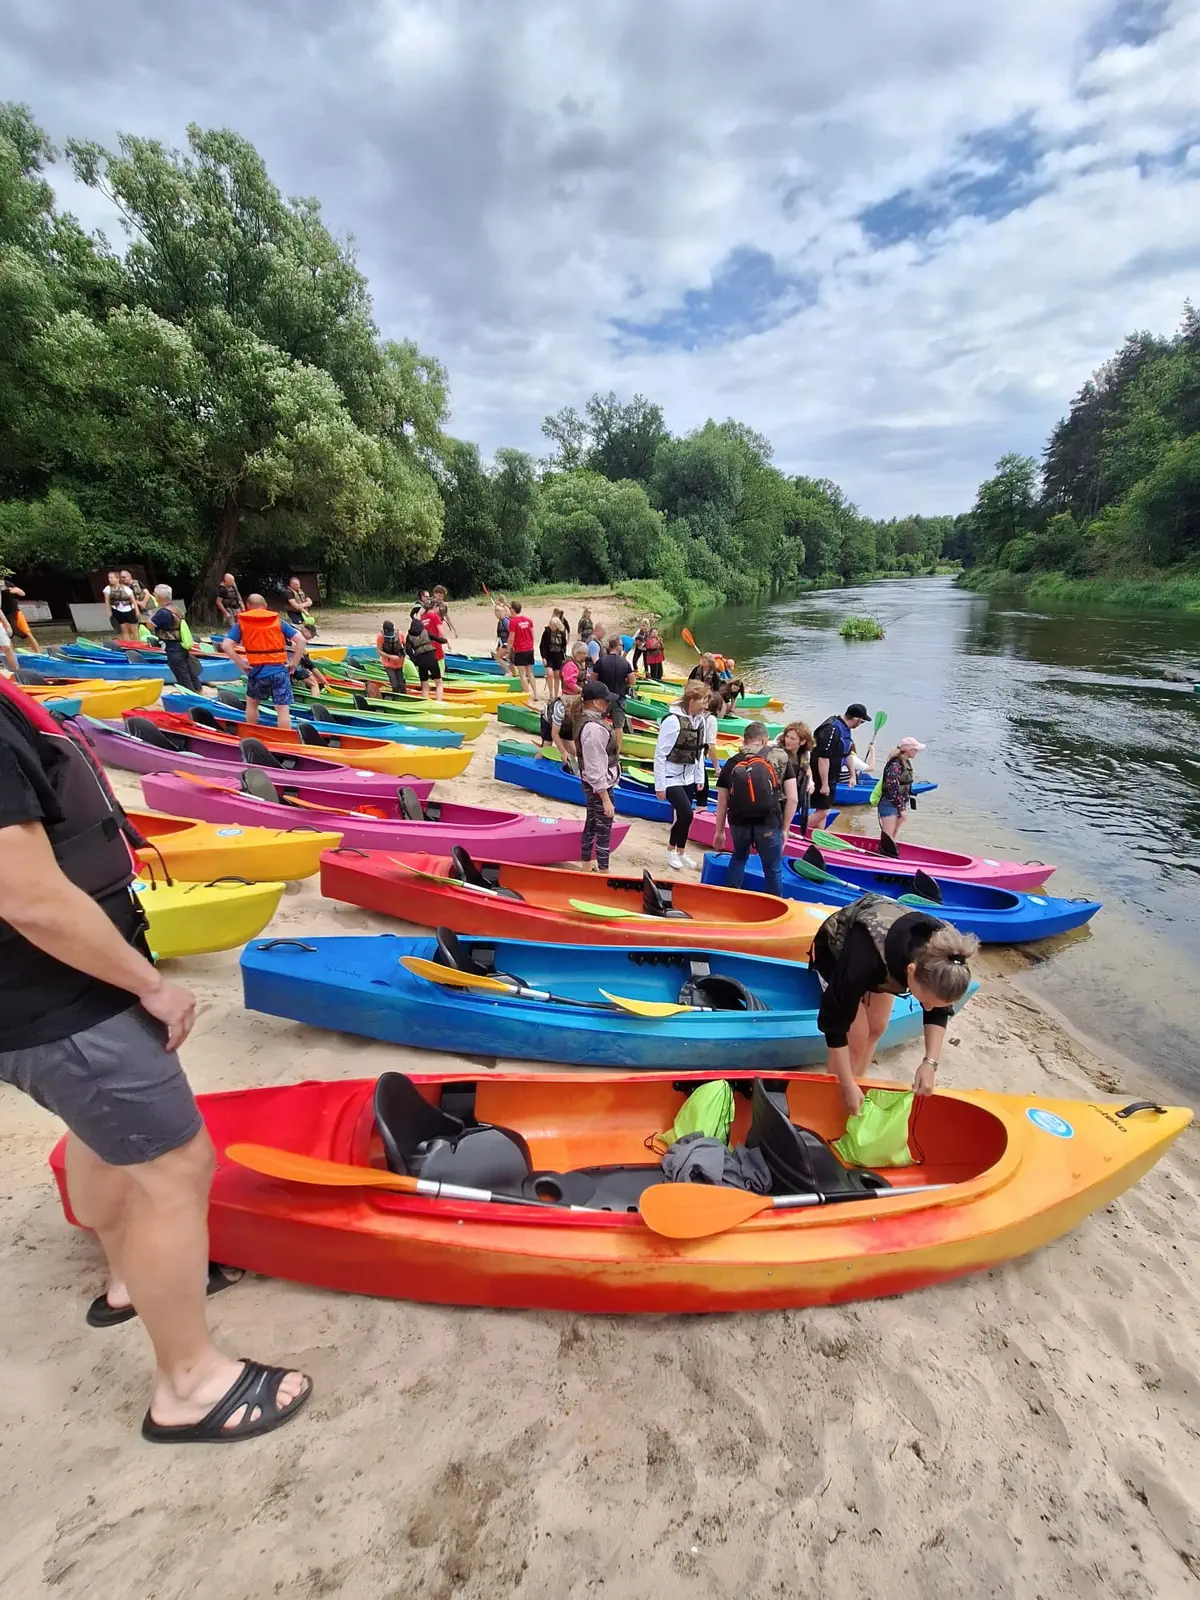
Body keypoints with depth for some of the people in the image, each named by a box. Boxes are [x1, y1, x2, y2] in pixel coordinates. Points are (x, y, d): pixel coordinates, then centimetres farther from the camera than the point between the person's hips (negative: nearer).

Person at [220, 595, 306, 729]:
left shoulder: (241, 623, 5)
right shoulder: (278, 621, 7)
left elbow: (226, 645, -7)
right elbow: (301, 640, 0)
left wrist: (241, 664, -1)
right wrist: (294, 663, 3)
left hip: (257, 671, 1)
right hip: (279, 670, -1)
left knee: (251, 702, 24)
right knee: (282, 708, -3)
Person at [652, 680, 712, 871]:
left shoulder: (701, 720, 2)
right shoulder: (673, 720, -21)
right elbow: (660, 755, -18)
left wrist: (700, 778, 11)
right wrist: (660, 785, -16)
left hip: (688, 778, 7)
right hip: (671, 778, -7)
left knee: (684, 815, 12)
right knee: (686, 814, -14)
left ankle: (681, 852, 30)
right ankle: (671, 850, 9)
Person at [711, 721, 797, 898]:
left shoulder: (732, 763, 10)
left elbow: (722, 803, 11)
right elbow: (793, 799, 1)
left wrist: (719, 832, 21)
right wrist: (784, 829, 9)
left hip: (738, 823, 2)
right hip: (769, 824, -2)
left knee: (739, 858, 30)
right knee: (773, 870, 15)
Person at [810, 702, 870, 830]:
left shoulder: (845, 729, 8)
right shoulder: (832, 730, -25)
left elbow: (848, 753, 22)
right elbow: (823, 759, -27)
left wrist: (853, 775, 22)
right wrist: (824, 784, -25)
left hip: (831, 779, 10)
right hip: (821, 778, -10)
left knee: (824, 811, 15)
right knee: (822, 811, -7)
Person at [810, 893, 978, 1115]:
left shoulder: (940, 957, -32)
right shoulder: (867, 958, -47)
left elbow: (939, 1012, -12)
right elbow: (835, 1021, -36)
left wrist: (930, 1062, -23)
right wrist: (847, 1085, -31)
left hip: (887, 953, 5)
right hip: (834, 953, -5)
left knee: (876, 1027, 6)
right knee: (857, 1036, -7)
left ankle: (857, 1086, 25)